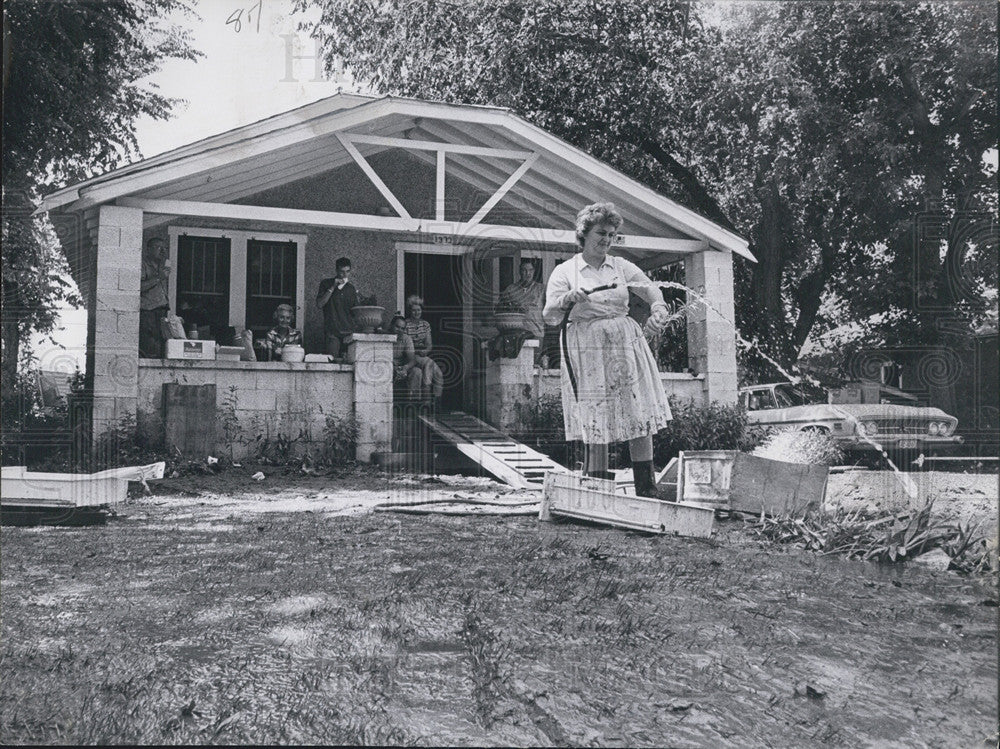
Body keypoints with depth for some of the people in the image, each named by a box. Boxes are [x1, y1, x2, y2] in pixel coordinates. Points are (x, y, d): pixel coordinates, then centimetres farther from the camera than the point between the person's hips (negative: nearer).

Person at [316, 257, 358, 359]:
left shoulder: (351, 288, 16)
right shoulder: (326, 283, 8)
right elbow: (320, 303, -6)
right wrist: (333, 287, -8)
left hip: (349, 331, 3)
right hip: (332, 332, -3)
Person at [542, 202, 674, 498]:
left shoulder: (621, 266, 14)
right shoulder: (564, 271, 5)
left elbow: (650, 288, 6)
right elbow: (549, 316, -2)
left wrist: (657, 307, -16)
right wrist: (570, 298, -20)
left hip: (626, 347, 3)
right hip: (588, 352, -3)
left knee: (640, 419, 1)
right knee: (596, 420, -4)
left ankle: (647, 490, 10)